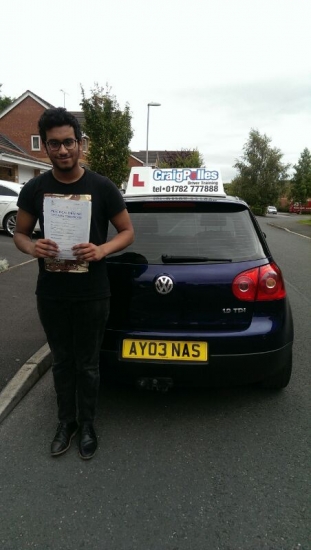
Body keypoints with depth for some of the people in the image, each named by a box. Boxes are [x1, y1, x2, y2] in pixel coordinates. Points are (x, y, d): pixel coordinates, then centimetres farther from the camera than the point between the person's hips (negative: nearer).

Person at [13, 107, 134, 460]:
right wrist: (32, 248, -16)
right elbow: (20, 234, 9)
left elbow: (127, 231, 0)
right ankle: (66, 422, 38)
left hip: (92, 295, -2)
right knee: (61, 361, 17)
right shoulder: (34, 189, -1)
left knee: (87, 364, 12)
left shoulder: (102, 188, -7)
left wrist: (102, 250, -21)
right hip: (50, 295, 2)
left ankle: (87, 425, 33)